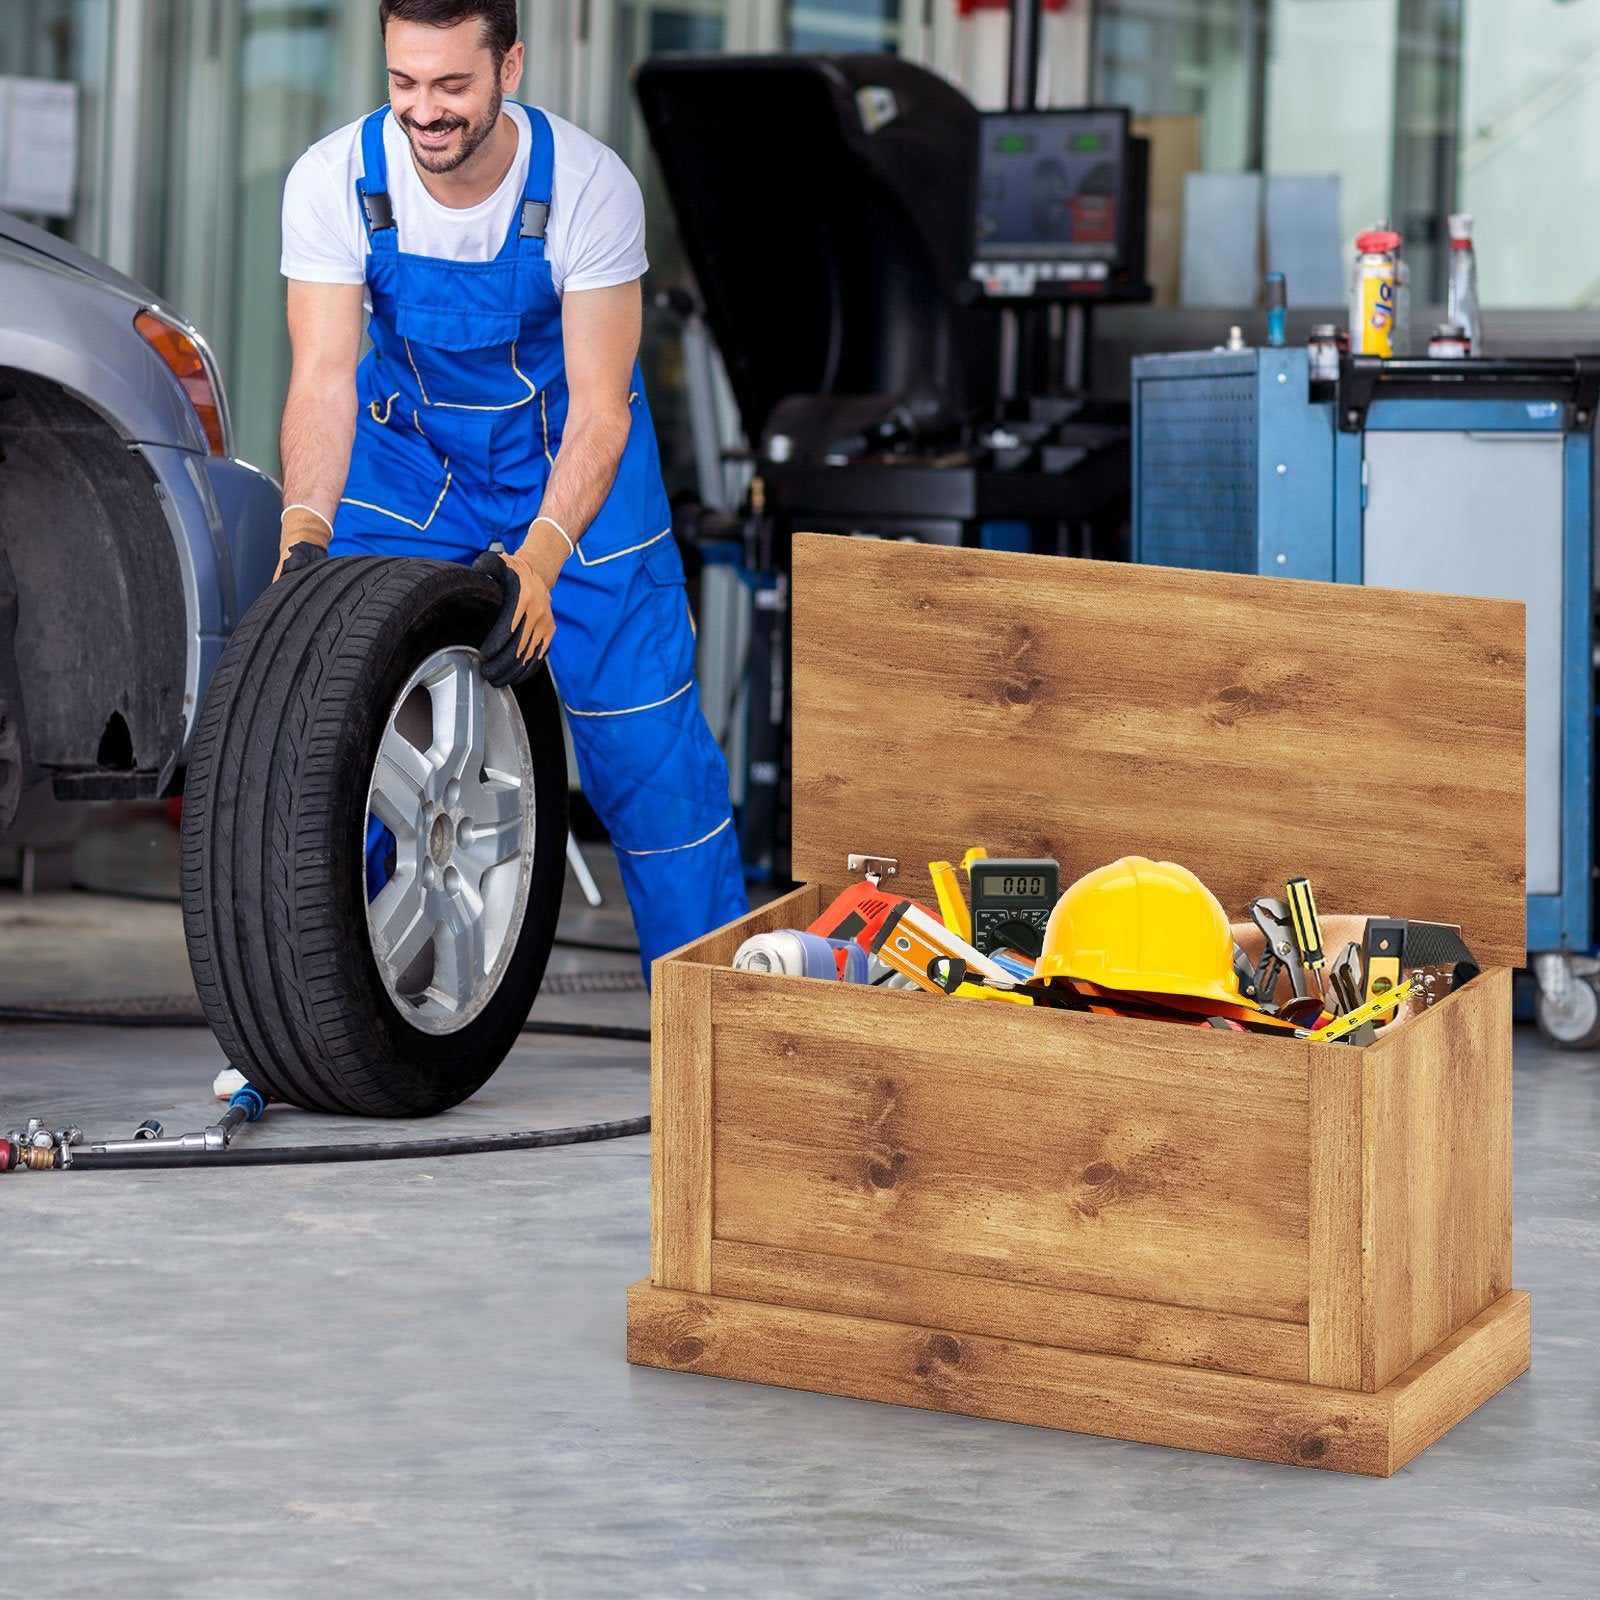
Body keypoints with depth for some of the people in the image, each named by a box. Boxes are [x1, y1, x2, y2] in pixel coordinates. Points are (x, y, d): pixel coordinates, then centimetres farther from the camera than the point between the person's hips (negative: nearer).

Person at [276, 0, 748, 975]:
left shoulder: (590, 186, -28)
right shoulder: (334, 182, -22)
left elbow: (599, 408, -27)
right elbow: (323, 375, -27)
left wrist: (539, 559, -41)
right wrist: (306, 529, -45)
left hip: (571, 462, -2)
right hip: (410, 452, 2)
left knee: (643, 736, -5)